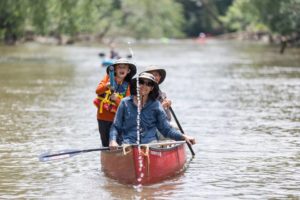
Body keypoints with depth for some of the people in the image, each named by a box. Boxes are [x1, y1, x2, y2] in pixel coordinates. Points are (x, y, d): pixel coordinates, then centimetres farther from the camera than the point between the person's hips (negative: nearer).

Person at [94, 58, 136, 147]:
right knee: (106, 144, 6)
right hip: (103, 117, 0)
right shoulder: (108, 78, 3)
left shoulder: (127, 86, 4)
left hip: (116, 118, 0)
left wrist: (116, 99, -24)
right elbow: (98, 91, -11)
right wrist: (106, 86, -32)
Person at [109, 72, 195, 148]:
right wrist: (113, 141, -10)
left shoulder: (156, 105, 11)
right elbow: (115, 127, 10)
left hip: (151, 143, 1)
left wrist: (184, 137, -4)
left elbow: (166, 129, 10)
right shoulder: (125, 103, 9)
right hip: (129, 144, -1)